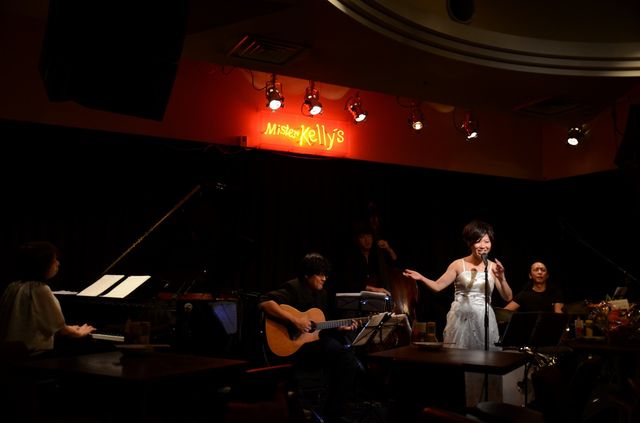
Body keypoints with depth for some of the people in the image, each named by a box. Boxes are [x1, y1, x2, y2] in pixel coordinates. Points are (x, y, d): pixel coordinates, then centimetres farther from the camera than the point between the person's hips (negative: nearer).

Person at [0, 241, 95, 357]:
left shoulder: (12, 287, 5)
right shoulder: (41, 290, -17)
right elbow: (59, 328, -10)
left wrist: (67, 329, 21)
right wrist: (79, 333, 9)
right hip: (35, 354, -8)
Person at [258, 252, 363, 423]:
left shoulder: (322, 293, 15)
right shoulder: (294, 287, -12)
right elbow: (264, 302, -28)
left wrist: (342, 327, 7)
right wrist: (294, 320, -30)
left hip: (318, 344, 9)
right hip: (294, 347, -9)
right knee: (342, 353, -26)